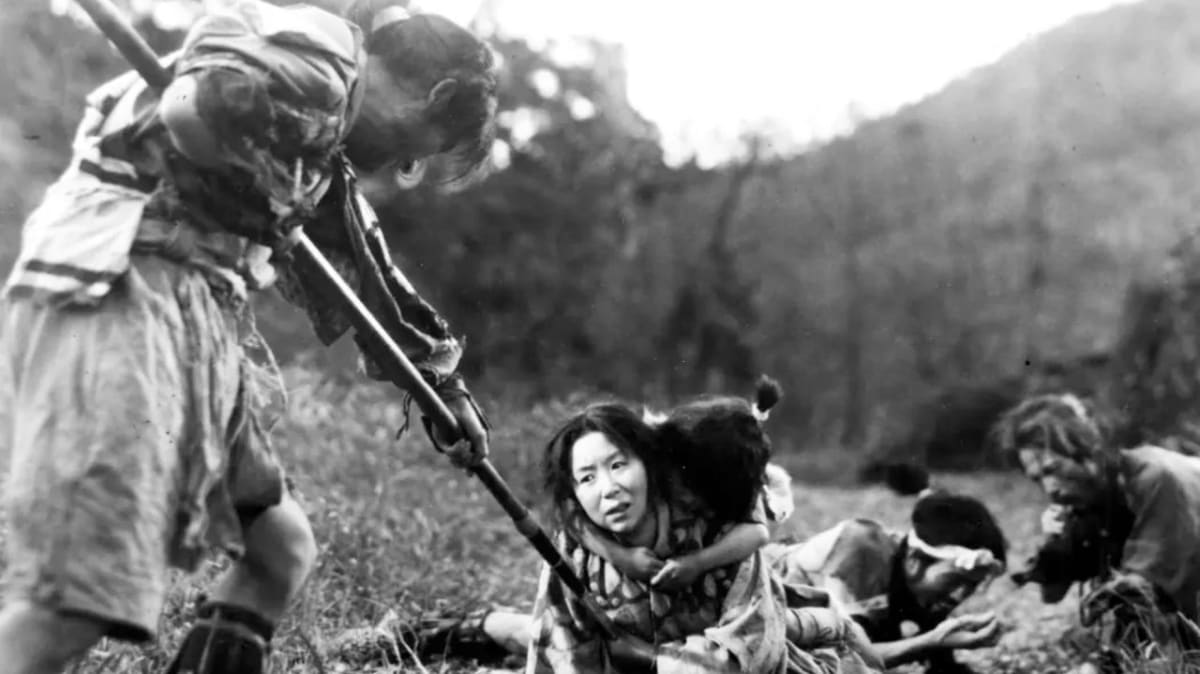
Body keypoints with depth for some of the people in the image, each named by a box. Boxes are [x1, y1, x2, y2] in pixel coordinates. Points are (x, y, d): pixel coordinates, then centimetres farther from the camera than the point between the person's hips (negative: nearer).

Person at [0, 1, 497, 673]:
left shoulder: (324, 155, 24)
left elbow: (359, 272, 34)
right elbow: (195, 114, -26)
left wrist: (441, 375, 40)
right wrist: (278, 189, -6)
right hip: (114, 295, -10)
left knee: (283, 548, 13)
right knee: (70, 602, -18)